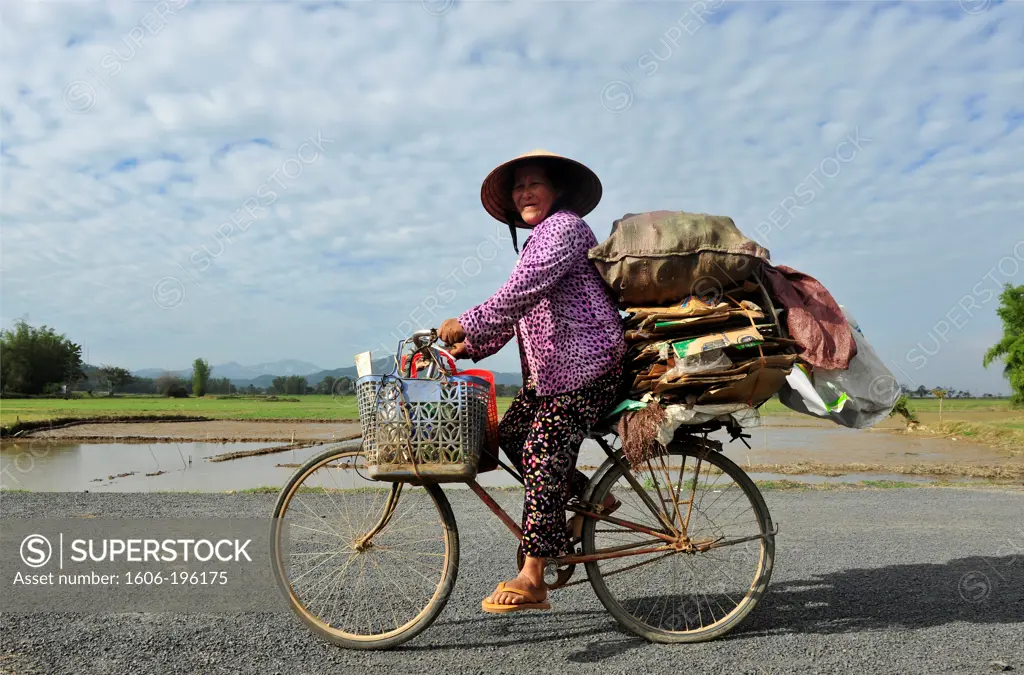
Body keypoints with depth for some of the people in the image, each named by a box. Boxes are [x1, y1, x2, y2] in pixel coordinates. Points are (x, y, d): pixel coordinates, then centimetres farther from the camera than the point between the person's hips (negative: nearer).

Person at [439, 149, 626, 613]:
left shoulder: (564, 227, -9)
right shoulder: (537, 240, 22)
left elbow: (525, 290, -24)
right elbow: (516, 305, 17)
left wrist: (468, 324, -26)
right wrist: (469, 348, 7)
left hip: (588, 366, -10)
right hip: (550, 368, 10)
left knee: (542, 453, -15)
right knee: (509, 433, 4)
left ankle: (531, 579, -12)